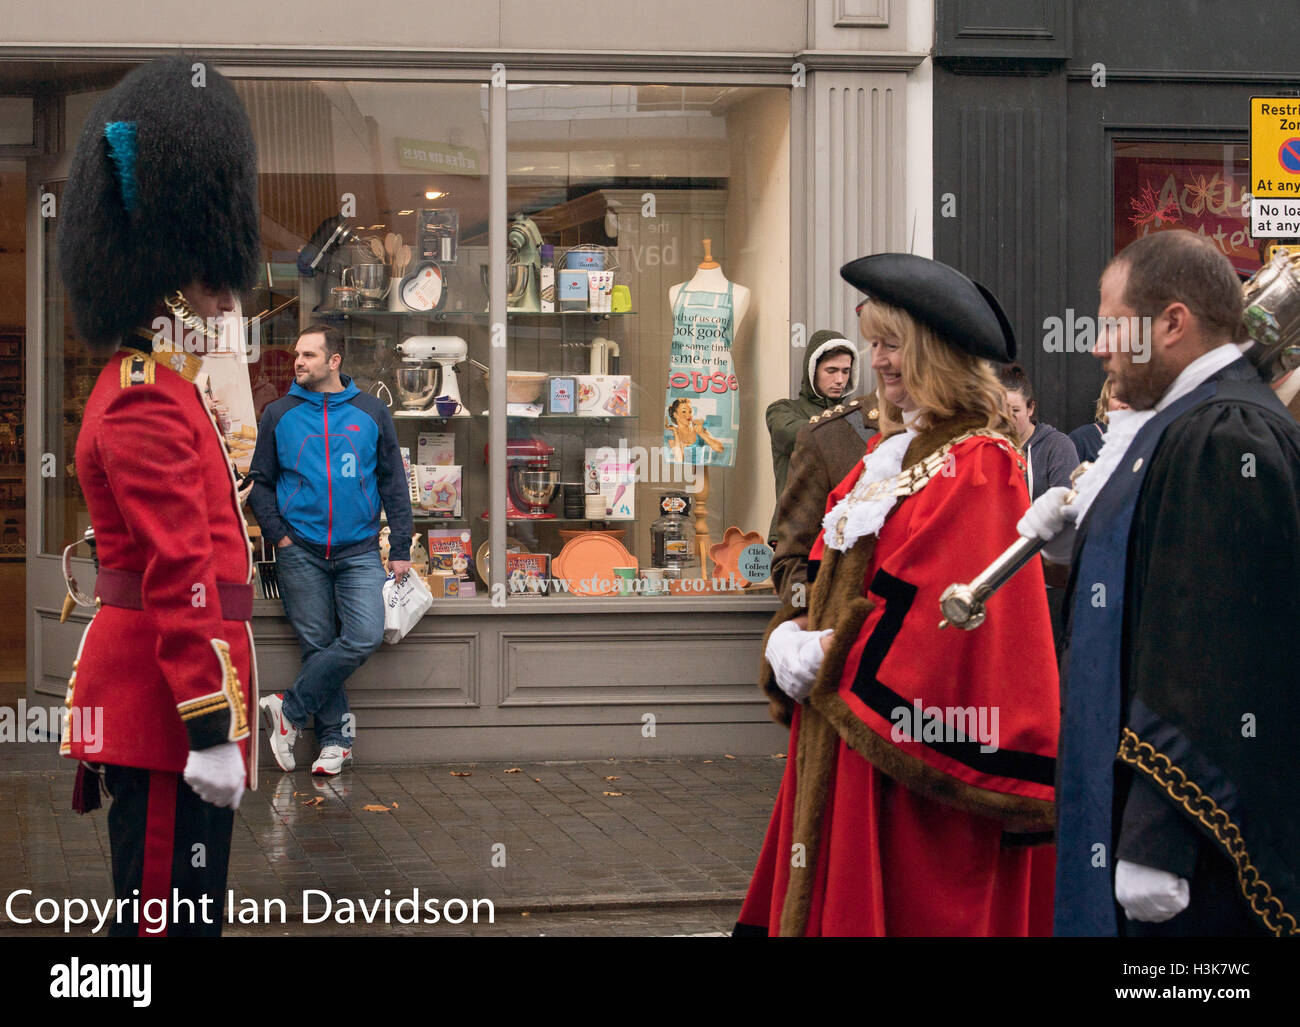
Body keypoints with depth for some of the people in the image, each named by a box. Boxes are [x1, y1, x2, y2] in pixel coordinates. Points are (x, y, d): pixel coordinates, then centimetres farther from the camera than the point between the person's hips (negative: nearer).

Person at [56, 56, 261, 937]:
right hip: (167, 701, -10)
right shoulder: (151, 403, -15)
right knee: (170, 918, -6)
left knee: (181, 909, 15)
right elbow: (179, 575, -21)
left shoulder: (150, 387, 18)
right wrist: (212, 726, -23)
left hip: (152, 703, 10)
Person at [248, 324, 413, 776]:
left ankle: (290, 708, -6)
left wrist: (400, 548, 4)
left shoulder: (371, 412, 6)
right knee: (317, 644, -1)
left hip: (359, 551, 0)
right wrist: (277, 534, -3)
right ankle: (336, 738, 9)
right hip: (301, 551, 0)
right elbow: (260, 482, 11)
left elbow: (394, 482, 9)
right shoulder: (278, 415, 6)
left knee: (364, 636, -17)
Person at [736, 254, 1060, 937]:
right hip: (842, 745, 8)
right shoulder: (888, 453, 14)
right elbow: (827, 581, 16)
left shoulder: (979, 469, -13)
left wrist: (826, 660, -13)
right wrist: (790, 642, -4)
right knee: (833, 900, 11)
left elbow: (956, 614, -20)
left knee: (911, 905, -1)